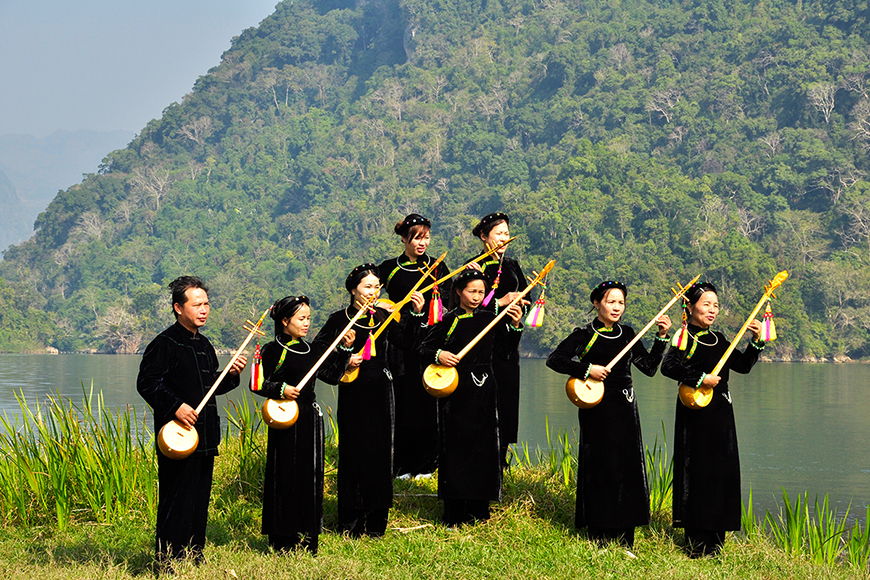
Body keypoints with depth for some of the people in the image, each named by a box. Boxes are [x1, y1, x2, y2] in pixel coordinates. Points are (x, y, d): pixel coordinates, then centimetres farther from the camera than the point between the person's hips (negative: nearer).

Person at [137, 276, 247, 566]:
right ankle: (167, 560, -1)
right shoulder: (165, 343, -9)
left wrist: (231, 375, 7)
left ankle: (194, 553, 21)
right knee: (176, 498, -7)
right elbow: (147, 383, -14)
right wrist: (175, 406, -22)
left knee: (201, 497, 11)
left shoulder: (204, 345, 17)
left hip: (206, 435, 8)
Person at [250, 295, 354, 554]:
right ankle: (282, 542, 6)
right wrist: (281, 389, -23)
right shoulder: (273, 350, -7)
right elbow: (257, 384, -9)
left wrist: (345, 348, 5)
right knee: (286, 477, -3)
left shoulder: (310, 349, 12)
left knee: (311, 475, 8)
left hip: (310, 416, 7)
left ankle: (307, 539, 17)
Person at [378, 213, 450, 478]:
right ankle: (402, 464, 3)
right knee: (402, 401, -3)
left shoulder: (437, 267, 10)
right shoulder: (389, 268, 8)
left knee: (428, 402, -2)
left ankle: (426, 464, 4)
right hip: (401, 344, 0)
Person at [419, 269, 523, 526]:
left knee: (484, 445, 6)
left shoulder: (489, 318, 7)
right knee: (457, 446, -3)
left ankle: (479, 509, 16)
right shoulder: (449, 320, -3)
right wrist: (438, 355, -20)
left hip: (484, 389, 4)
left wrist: (516, 325, -15)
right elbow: (424, 348, 0)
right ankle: (454, 514, 2)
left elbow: (510, 343, 2)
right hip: (456, 388, -4)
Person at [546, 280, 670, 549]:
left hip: (625, 410, 5)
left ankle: (624, 541, 10)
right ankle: (599, 539, 3)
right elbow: (554, 360, -11)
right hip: (597, 410, -5)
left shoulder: (627, 334, 12)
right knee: (601, 469, -4)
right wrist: (587, 369, -17)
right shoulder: (584, 335, -3)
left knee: (628, 469, 3)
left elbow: (649, 367, 10)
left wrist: (662, 337, 2)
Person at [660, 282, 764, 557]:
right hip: (697, 415, -8)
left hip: (721, 415, 8)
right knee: (698, 473, -7)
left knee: (723, 472, 9)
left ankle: (714, 542, 18)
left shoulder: (718, 340, 15)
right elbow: (668, 366, -23)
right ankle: (697, 545, -2)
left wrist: (756, 341, 4)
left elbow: (743, 365, 17)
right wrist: (700, 378, -23)